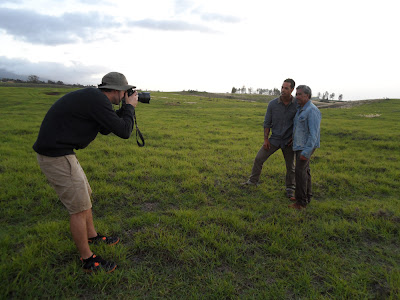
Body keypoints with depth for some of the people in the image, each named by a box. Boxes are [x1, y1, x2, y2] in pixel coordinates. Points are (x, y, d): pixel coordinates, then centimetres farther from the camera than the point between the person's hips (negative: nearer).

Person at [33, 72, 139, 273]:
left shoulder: (92, 96, 11)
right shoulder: (98, 100, -19)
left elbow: (105, 129, 20)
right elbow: (124, 132, -18)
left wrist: (123, 110, 12)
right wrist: (130, 107, -3)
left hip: (58, 152, 10)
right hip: (56, 157, -10)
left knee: (85, 195, 21)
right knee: (79, 208, -1)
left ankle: (92, 236, 42)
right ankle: (88, 261, 16)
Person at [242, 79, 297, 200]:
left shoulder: (298, 104, -11)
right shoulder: (272, 104, -9)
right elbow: (267, 122, -2)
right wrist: (265, 139, -5)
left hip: (288, 141, -1)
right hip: (274, 139, 1)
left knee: (290, 166, 8)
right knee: (259, 158, 1)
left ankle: (290, 189, 27)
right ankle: (253, 181, 20)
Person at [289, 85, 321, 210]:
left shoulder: (312, 111, -20)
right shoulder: (301, 109, 11)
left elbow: (314, 133, -25)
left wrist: (307, 152, -29)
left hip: (306, 146, -9)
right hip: (300, 145, 10)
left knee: (300, 171, -12)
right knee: (304, 170, 14)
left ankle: (301, 202, -5)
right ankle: (306, 196, 26)